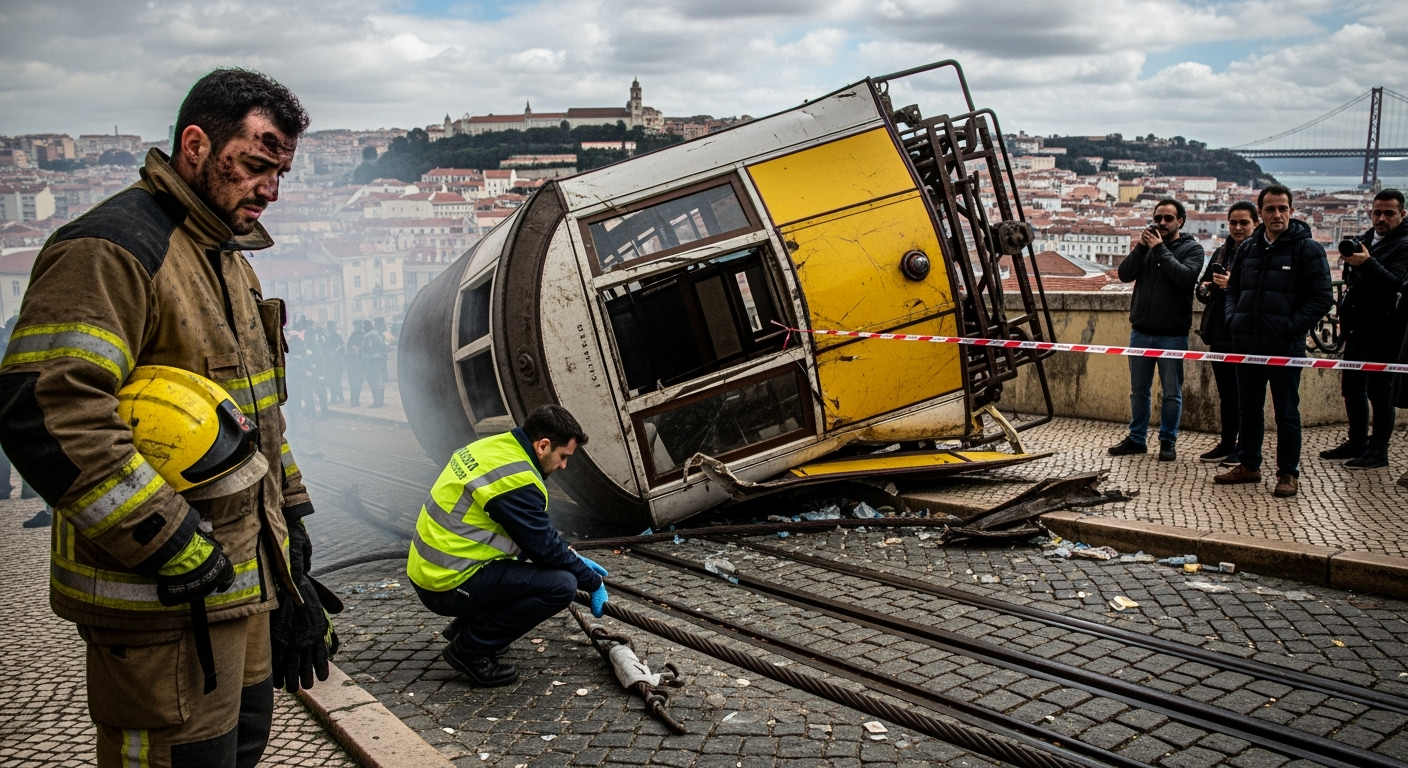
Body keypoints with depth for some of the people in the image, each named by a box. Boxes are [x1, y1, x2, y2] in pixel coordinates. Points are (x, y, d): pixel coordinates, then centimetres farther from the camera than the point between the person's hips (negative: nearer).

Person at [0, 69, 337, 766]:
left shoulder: (225, 257, 15)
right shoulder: (112, 248, -17)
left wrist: (289, 515, 19)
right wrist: (176, 551, -25)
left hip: (241, 575, 10)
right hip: (164, 605, -9)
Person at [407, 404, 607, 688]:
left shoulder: (498, 447, 6)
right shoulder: (516, 479, -23)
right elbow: (546, 548, -15)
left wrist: (575, 558, 18)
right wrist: (593, 582, 1)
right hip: (449, 585, -10)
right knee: (561, 585, -16)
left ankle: (465, 625, 20)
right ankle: (471, 649, -4)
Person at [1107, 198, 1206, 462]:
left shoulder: (1192, 248, -1)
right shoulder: (1147, 244, 9)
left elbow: (1186, 276, -19)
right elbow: (1124, 274, -1)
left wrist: (1160, 249, -16)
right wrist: (1140, 248, -12)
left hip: (1173, 335, -4)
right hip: (1141, 332, 4)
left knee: (1171, 393, 4)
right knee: (1139, 390, 12)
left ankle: (1168, 441, 15)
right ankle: (1136, 438, 23)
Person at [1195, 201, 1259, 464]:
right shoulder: (1221, 253, 14)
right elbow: (1202, 288, 20)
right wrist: (1206, 287, -1)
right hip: (1220, 334, 7)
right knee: (1226, 393, 14)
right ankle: (1227, 444, 23)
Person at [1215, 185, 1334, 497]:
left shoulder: (1307, 248, -5)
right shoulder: (1247, 247, 10)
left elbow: (1322, 297, -7)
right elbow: (1233, 288, 19)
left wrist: (1291, 328, -14)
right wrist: (1233, 319, 3)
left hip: (1286, 348, -5)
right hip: (1247, 344, 5)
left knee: (1286, 412, 3)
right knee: (1248, 409, 14)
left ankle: (1288, 473, 14)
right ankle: (1248, 465, 26)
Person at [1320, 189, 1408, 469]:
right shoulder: (1363, 240, 14)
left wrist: (1368, 263, -36)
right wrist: (1345, 317, 19)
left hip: (1382, 333, -8)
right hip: (1357, 330, 8)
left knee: (1379, 392, -2)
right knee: (1352, 388, 14)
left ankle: (1378, 451, 6)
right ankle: (1357, 442, 25)